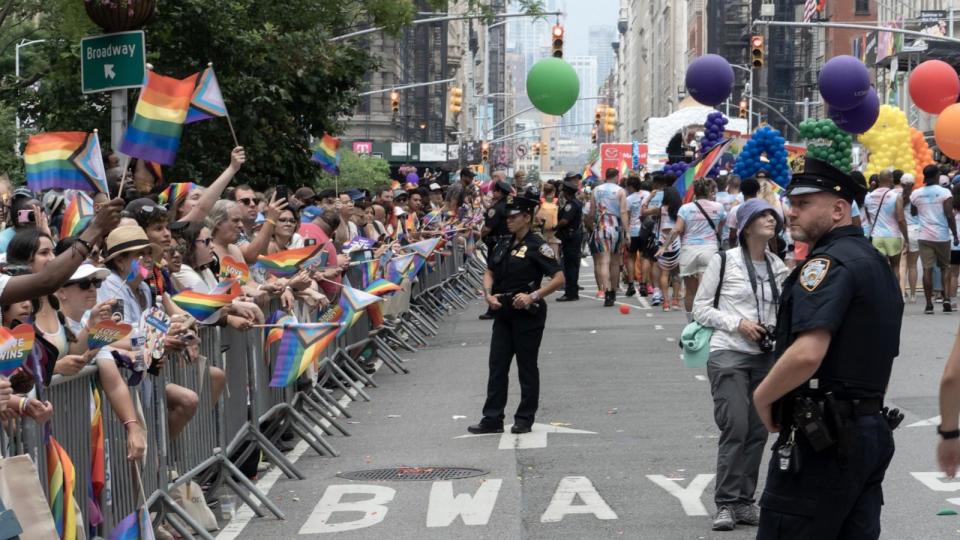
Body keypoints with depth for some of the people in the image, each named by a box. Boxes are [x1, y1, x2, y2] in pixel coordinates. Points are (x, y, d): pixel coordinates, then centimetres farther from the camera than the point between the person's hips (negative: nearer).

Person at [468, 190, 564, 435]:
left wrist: (533, 296, -22)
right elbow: (490, 273, 21)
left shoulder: (536, 246, -11)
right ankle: (492, 419, 10)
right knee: (497, 366, 6)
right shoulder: (503, 245, 10)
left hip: (528, 314, -7)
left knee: (527, 367, 4)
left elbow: (559, 278, -15)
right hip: (504, 314, 7)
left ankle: (525, 419, 13)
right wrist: (489, 295, 2)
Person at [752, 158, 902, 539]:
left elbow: (807, 354, -27)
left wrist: (762, 397, -12)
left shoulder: (828, 263, -14)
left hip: (821, 439, -10)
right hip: (872, 431, 10)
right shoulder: (877, 263, 17)